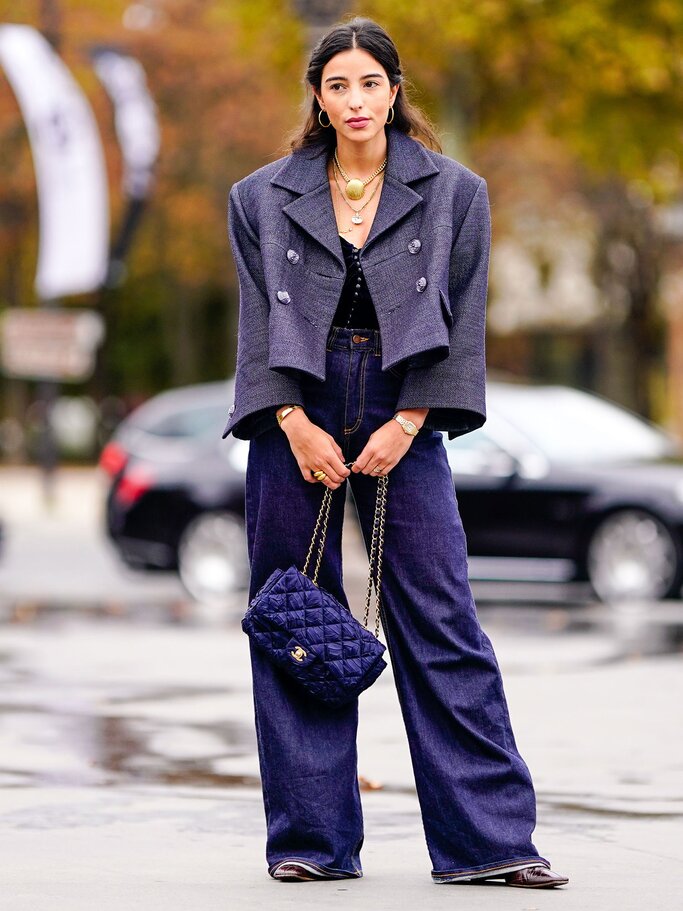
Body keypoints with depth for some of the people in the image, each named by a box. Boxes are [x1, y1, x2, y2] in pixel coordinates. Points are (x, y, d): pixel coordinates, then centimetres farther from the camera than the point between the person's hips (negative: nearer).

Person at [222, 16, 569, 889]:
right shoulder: (264, 197, 7)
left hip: (402, 417, -1)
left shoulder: (454, 193, 5)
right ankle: (311, 840, 9)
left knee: (440, 619, -4)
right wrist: (297, 426, -9)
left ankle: (489, 839, -3)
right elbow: (260, 322, 3)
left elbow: (458, 321, 0)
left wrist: (405, 426, -10)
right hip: (296, 419, 1)